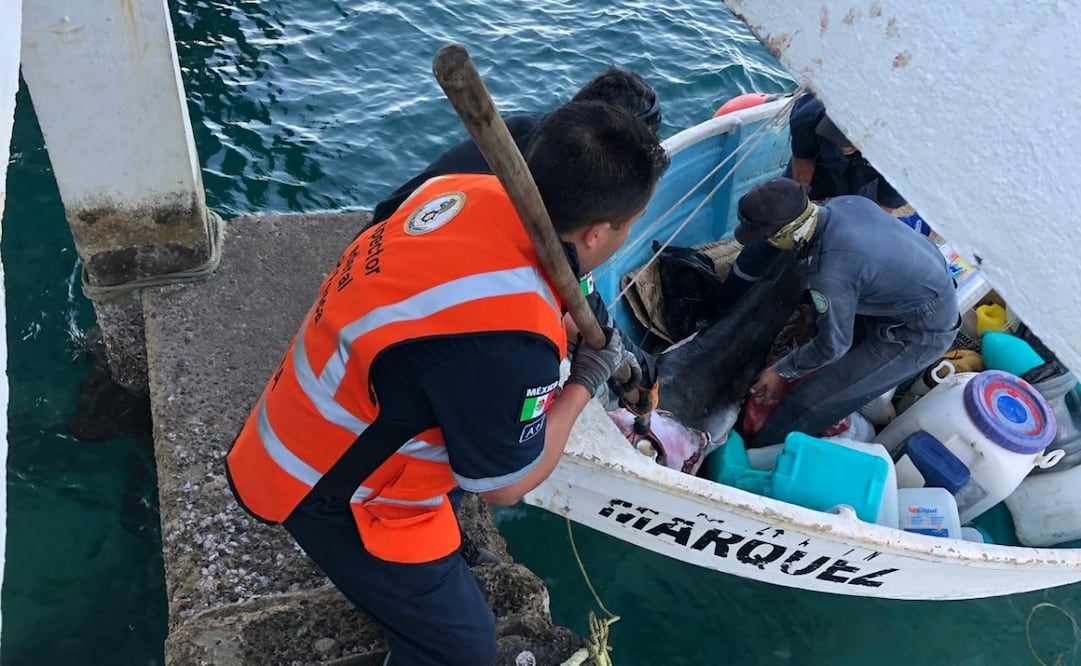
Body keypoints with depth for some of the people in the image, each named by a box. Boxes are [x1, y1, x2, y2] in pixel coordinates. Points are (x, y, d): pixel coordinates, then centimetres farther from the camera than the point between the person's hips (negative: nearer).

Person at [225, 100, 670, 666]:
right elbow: (506, 485, -19)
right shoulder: (505, 342, -39)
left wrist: (573, 329, 4)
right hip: (335, 494, -8)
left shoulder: (466, 189, -15)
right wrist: (583, 382, -8)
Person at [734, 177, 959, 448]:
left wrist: (782, 371, -3)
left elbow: (833, 345, -19)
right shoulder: (846, 202, -11)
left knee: (810, 401, -6)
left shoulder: (830, 276, -34)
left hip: (921, 334, -9)